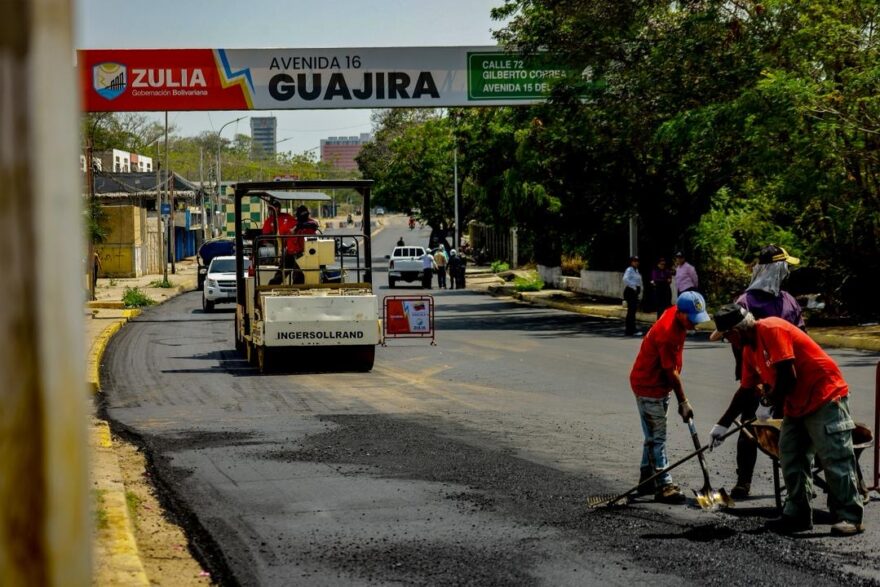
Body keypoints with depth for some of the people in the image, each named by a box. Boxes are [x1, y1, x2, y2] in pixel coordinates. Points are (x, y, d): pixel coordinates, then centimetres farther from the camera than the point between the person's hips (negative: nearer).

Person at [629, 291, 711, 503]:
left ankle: (647, 480, 27)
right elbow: (671, 372, -23)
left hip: (660, 384, 10)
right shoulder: (667, 334, -31)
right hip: (649, 387, -10)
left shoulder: (675, 314, -3)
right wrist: (683, 402, -14)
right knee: (657, 438, -6)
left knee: (653, 436, 17)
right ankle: (663, 486, -4)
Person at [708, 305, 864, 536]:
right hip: (796, 406, 10)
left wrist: (768, 404, -8)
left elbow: (787, 377, -22)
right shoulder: (749, 349, 11)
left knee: (835, 459, -9)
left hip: (825, 398, -10)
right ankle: (797, 515, 13)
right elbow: (746, 389, 20)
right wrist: (722, 426, 22)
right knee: (790, 459, 7)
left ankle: (849, 518, -7)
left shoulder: (771, 329, -19)